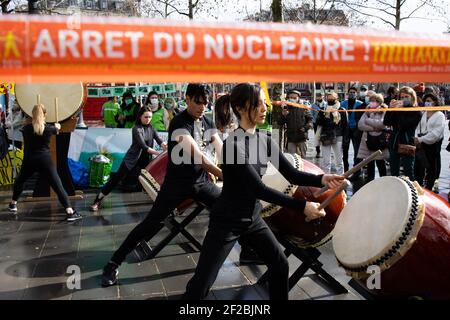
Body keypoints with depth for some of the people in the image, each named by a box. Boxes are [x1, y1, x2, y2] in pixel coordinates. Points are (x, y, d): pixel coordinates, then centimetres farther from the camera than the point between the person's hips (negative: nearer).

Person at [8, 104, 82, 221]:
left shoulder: (26, 128, 0)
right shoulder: (49, 128, -2)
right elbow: (56, 129, 21)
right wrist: (57, 126, 46)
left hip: (29, 161, 2)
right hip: (45, 160, -2)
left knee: (19, 181, 30)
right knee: (58, 186, -7)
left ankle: (13, 204, 42)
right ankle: (70, 212, -15)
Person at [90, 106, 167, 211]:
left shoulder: (151, 128, 3)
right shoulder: (136, 129, -16)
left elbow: (159, 140, -8)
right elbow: (144, 146, -25)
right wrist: (160, 154, -33)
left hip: (145, 159, 6)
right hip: (132, 158, -6)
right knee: (116, 178, -5)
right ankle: (97, 201, 0)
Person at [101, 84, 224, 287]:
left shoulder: (208, 123, 4)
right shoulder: (180, 123, -19)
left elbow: (222, 150, -2)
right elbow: (197, 154, -31)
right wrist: (223, 175, -37)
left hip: (202, 181, 7)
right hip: (177, 183, -6)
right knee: (152, 223, -9)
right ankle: (114, 264, -1)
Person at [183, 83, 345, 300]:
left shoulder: (265, 141, 1)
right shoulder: (232, 144, -23)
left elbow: (292, 174, -1)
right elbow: (259, 189, -27)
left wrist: (321, 179, -19)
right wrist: (302, 206, -28)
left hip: (253, 218, 7)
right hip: (227, 221, -7)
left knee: (280, 264, 13)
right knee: (201, 284, -4)